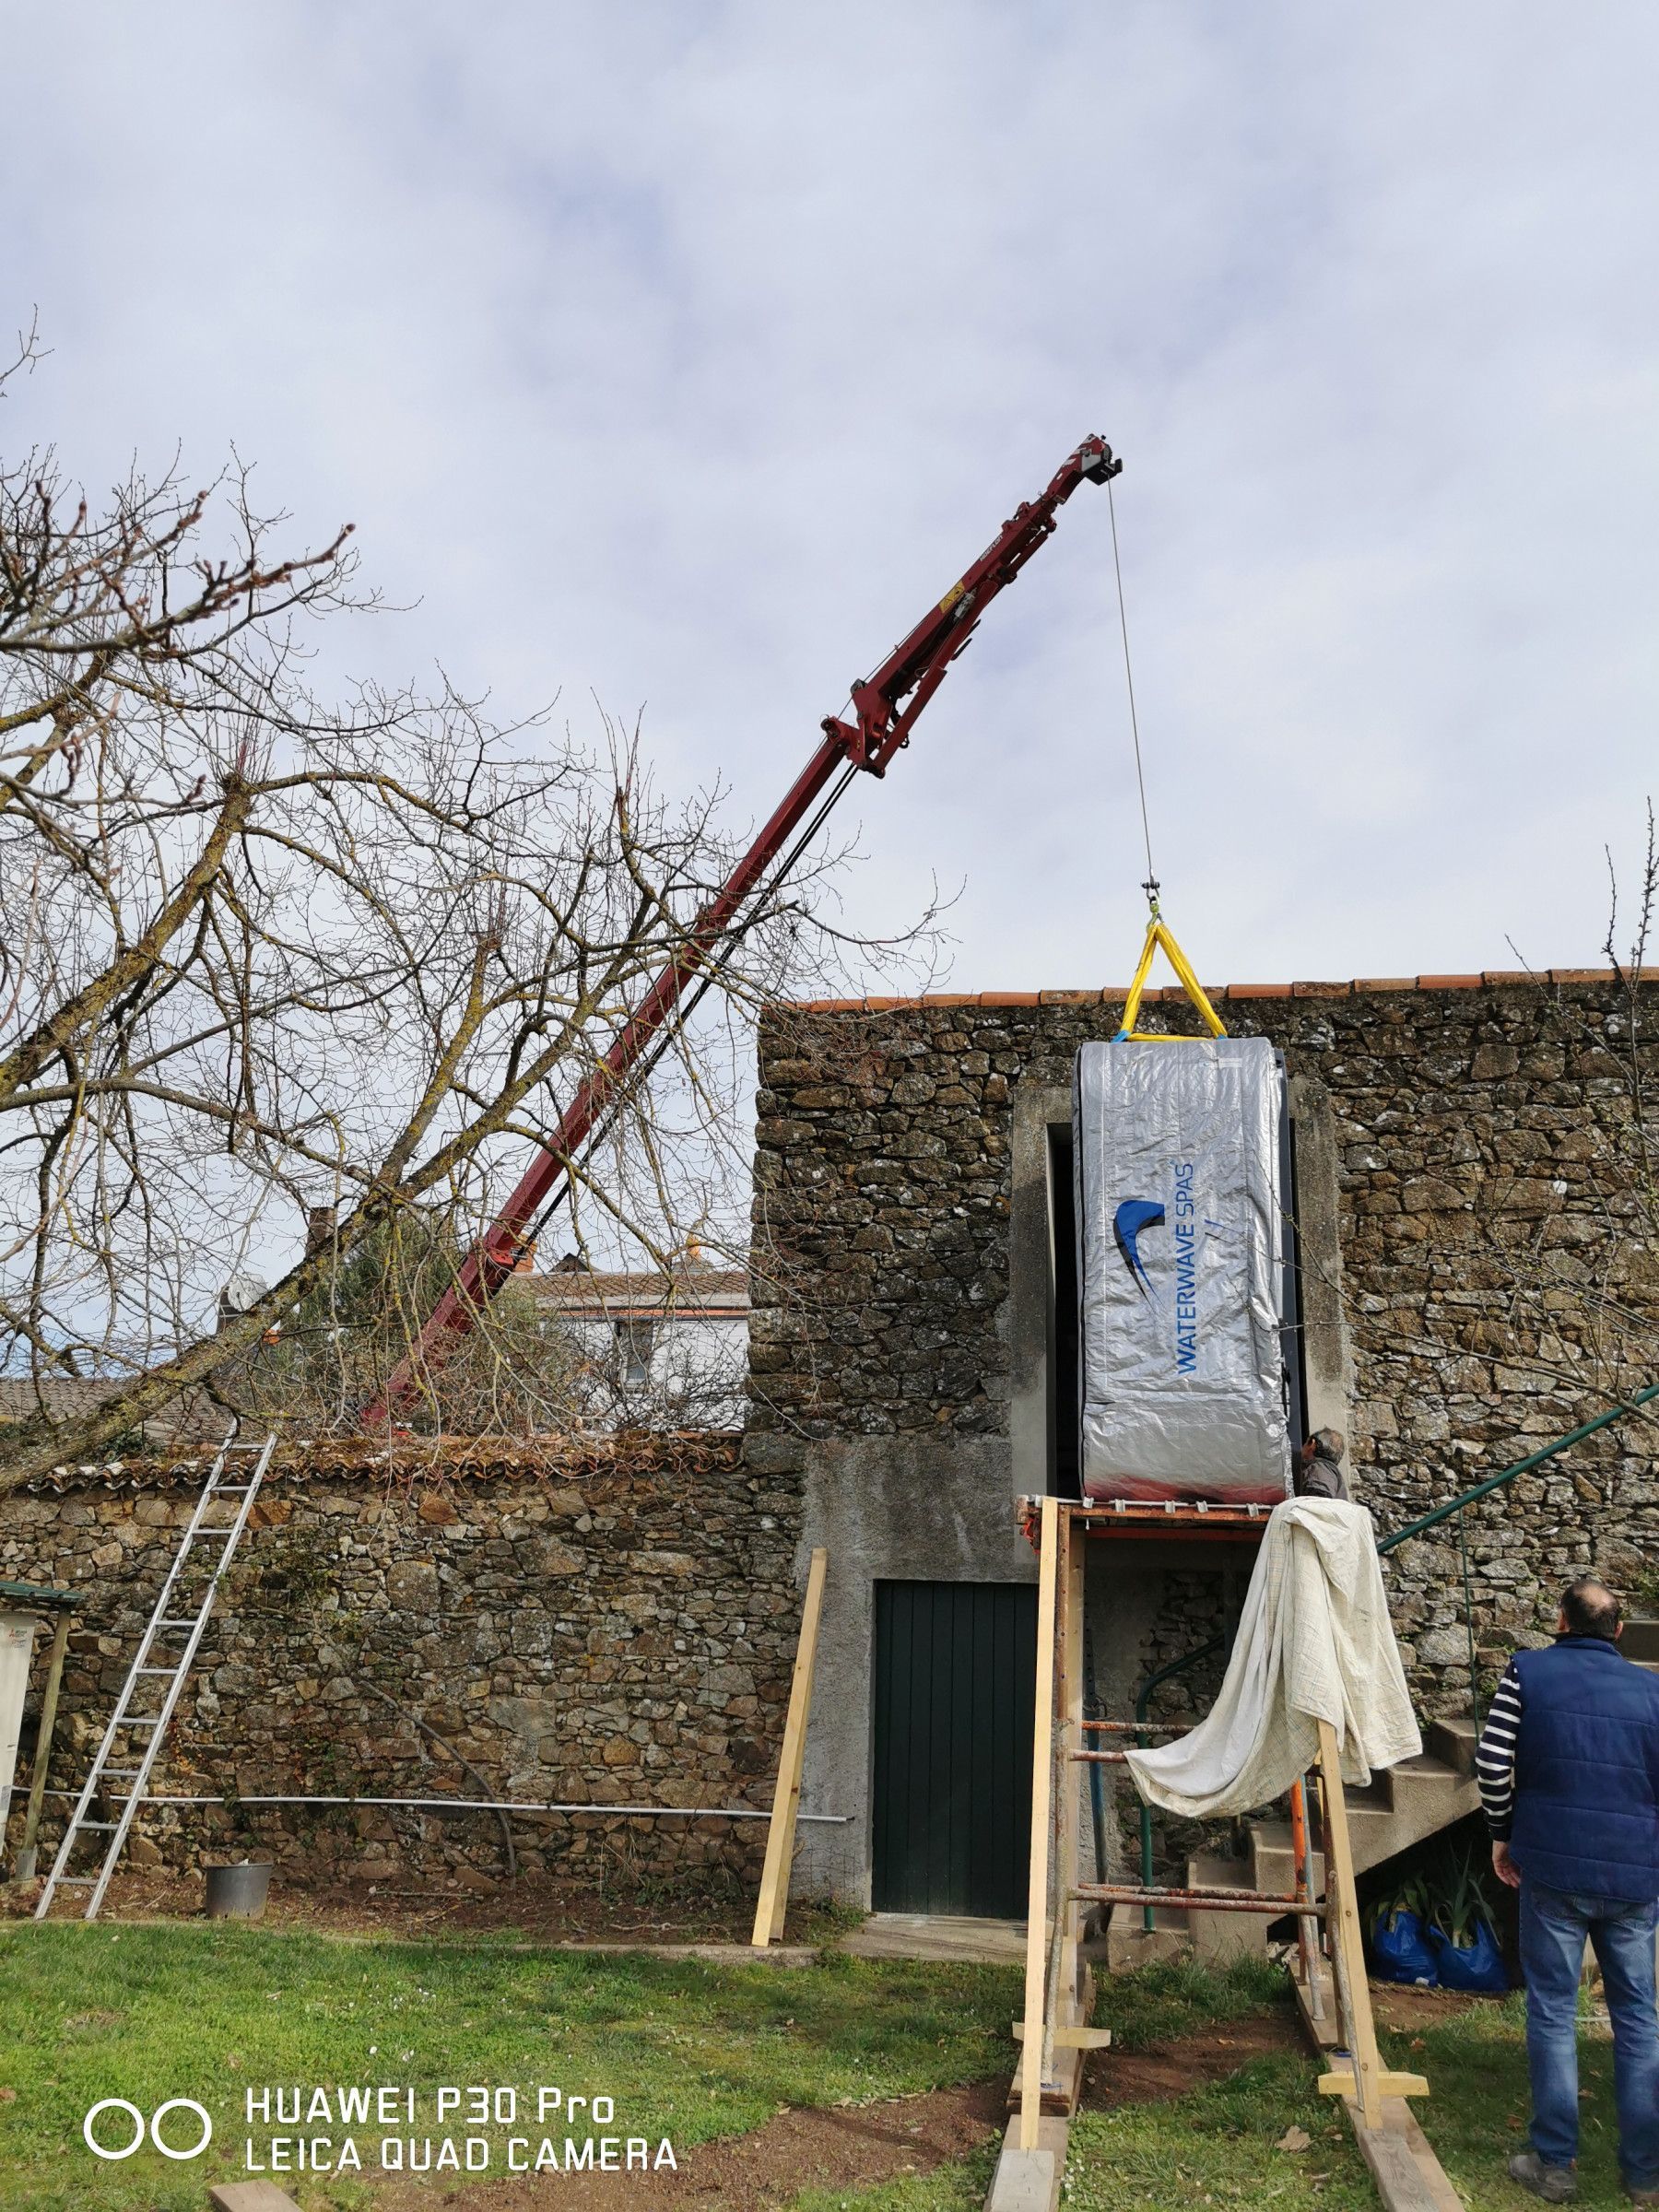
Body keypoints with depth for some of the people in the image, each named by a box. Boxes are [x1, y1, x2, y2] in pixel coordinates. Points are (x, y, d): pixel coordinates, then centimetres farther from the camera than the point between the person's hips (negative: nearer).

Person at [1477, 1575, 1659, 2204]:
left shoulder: (1527, 1671, -2)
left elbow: (1491, 1760, -7)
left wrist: (1503, 1834, 6)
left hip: (1553, 1869, -2)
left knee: (1552, 2011, 7)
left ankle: (1554, 2165, 12)